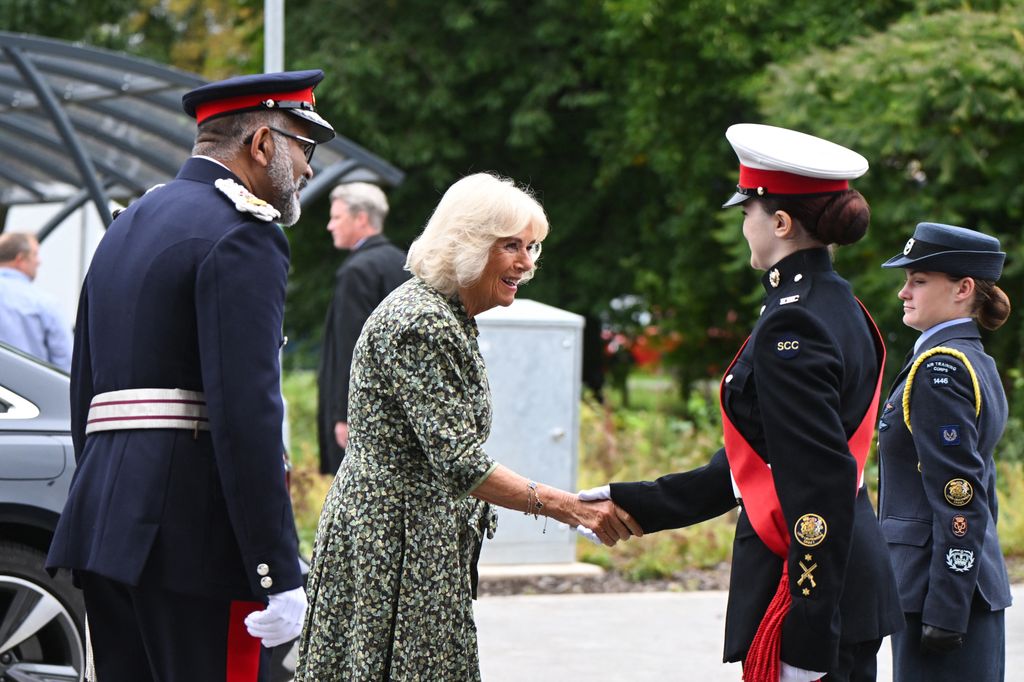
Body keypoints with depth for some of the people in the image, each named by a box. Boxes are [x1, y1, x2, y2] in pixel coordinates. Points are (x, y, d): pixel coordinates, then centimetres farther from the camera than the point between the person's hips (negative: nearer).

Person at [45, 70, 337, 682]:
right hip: (197, 536, -9)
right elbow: (247, 413, -18)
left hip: (109, 528, 9)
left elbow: (85, 396, 22)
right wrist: (279, 573, -18)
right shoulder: (242, 236, -9)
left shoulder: (127, 228, 20)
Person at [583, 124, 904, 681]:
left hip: (809, 593, -10)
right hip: (858, 576, 10)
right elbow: (753, 466, 18)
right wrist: (632, 504, 20)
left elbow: (822, 485, -22)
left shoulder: (790, 328, -16)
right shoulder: (839, 307, 14)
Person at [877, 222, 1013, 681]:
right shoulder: (976, 363, 16)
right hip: (976, 585, 10)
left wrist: (944, 613, -20)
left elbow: (960, 499, -19)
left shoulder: (939, 368, -14)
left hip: (939, 587, -10)